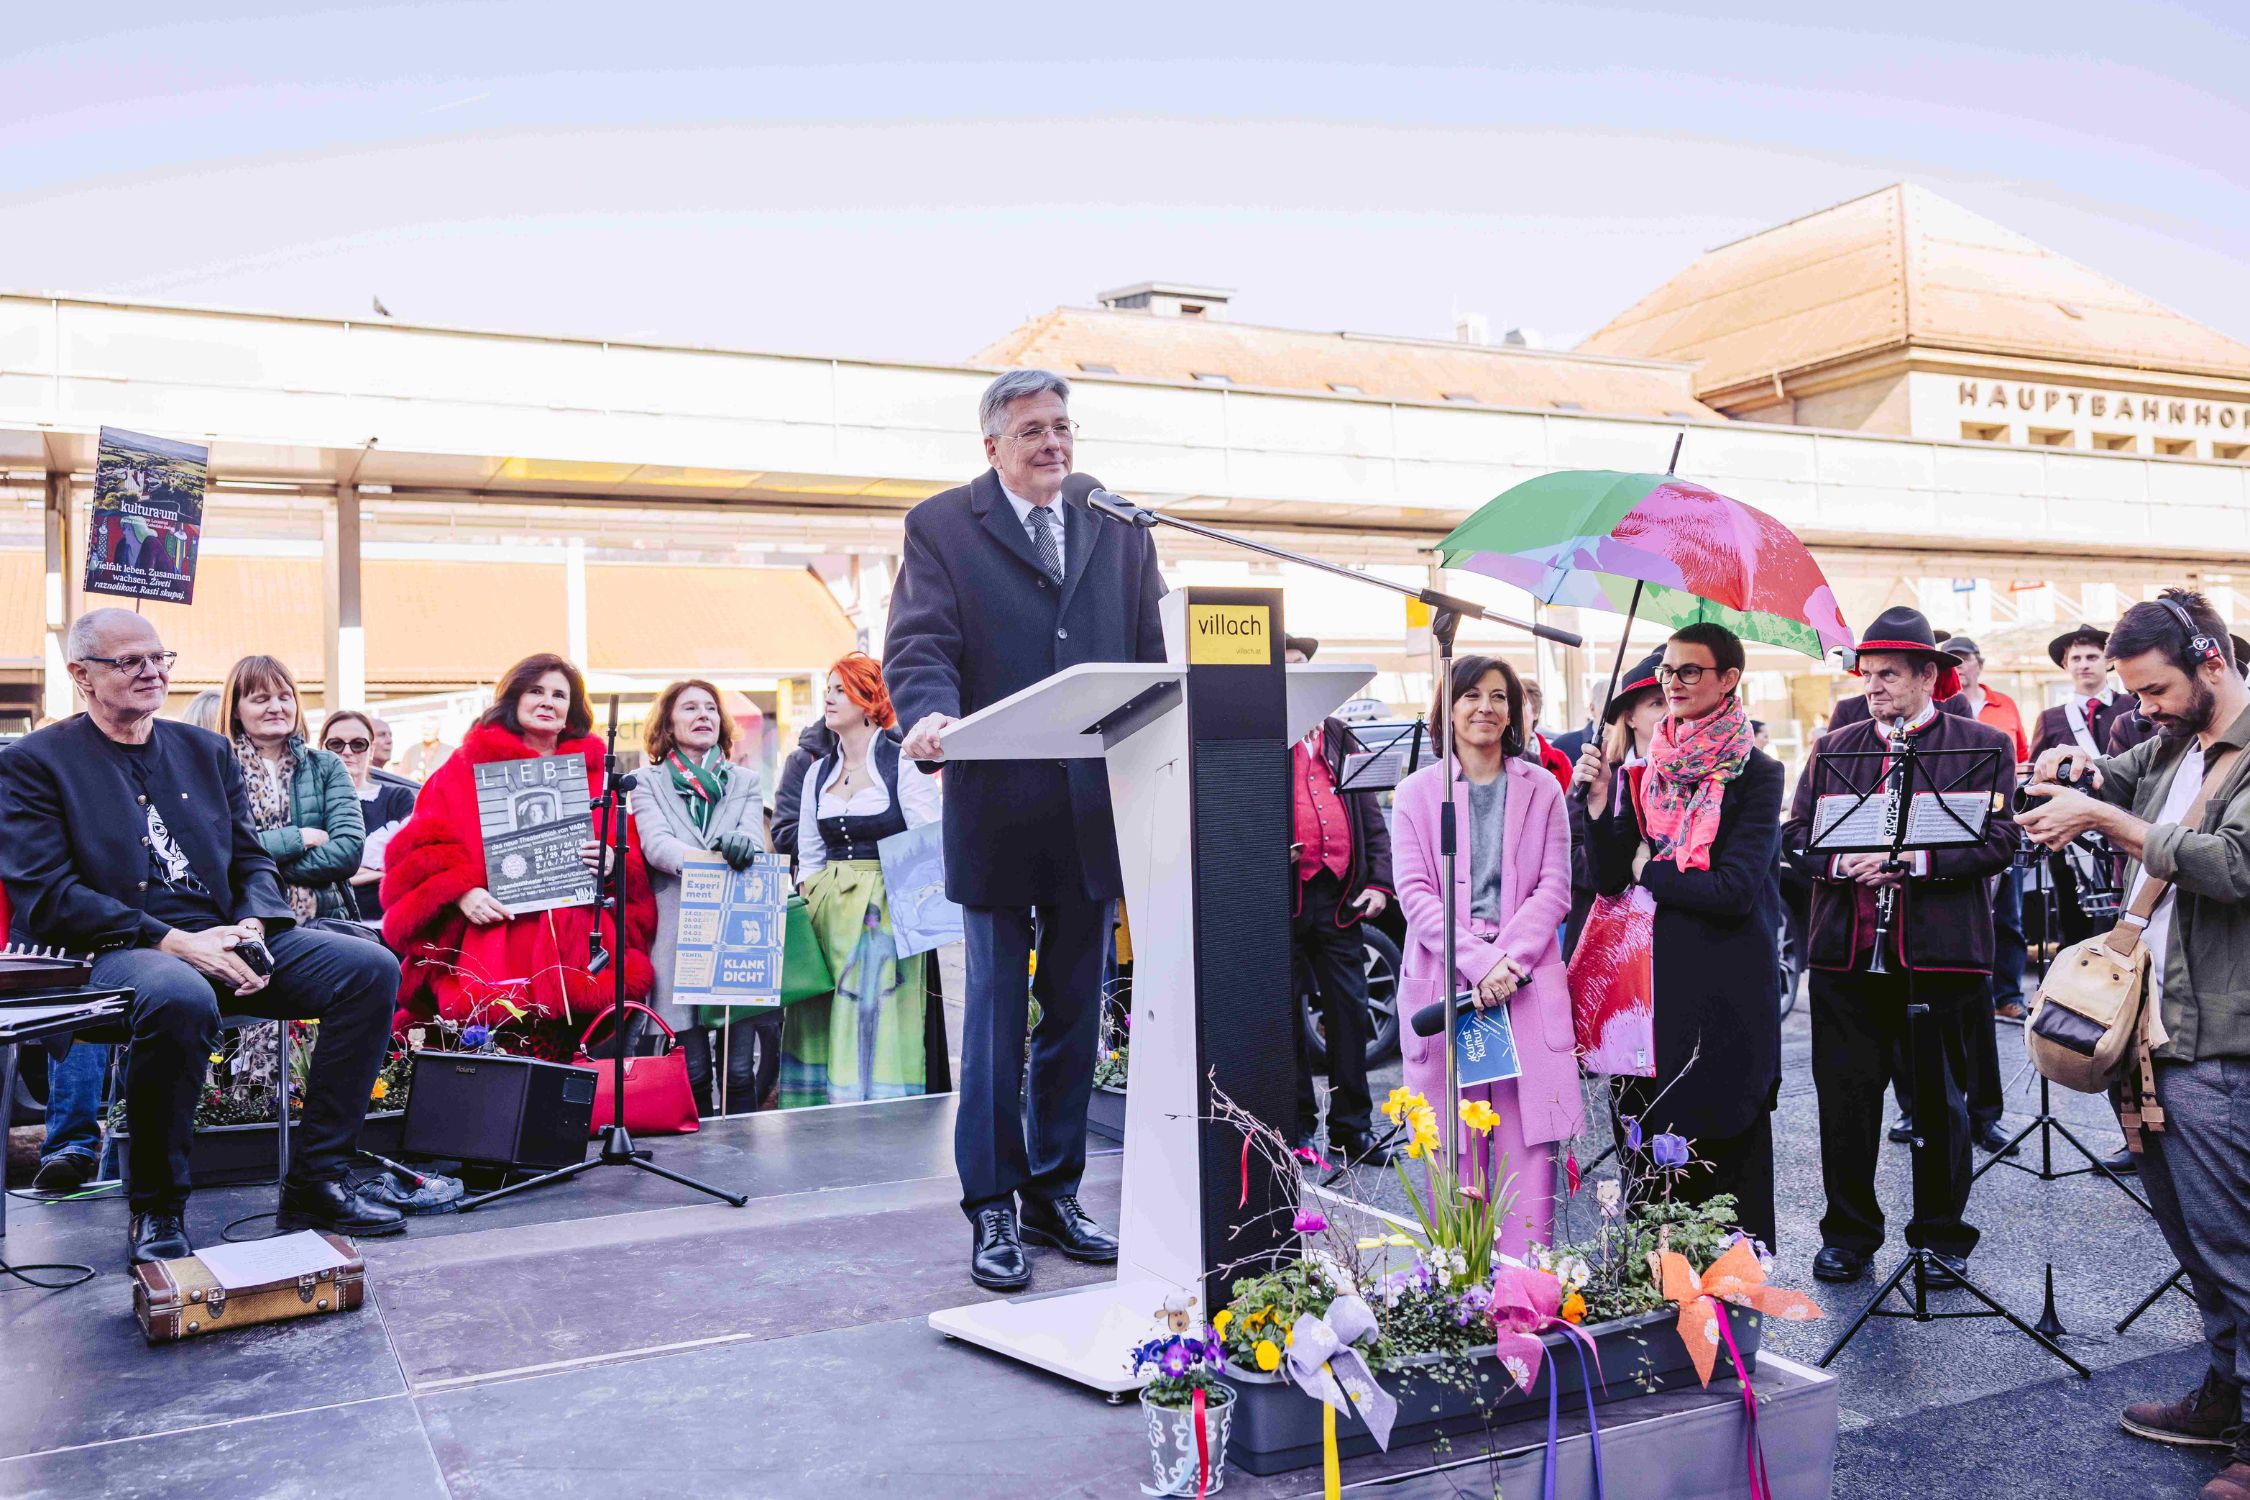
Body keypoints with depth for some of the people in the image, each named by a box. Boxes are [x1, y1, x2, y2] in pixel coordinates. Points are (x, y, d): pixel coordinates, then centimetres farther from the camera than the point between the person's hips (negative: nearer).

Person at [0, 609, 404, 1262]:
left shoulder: (207, 752, 20)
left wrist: (253, 926, -6)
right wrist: (171, 942, -18)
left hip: (226, 938, 6)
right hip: (120, 951, -5)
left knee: (372, 967, -17)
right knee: (181, 995, -41)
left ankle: (315, 1185, -11)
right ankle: (156, 1209, -18)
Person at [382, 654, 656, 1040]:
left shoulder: (595, 774, 20)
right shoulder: (466, 767, 13)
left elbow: (634, 865, 19)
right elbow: (422, 849, 6)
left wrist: (613, 864, -4)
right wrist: (459, 890, -11)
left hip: (580, 956, 2)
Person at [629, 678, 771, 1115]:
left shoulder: (746, 782, 16)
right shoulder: (648, 783, 9)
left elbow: (753, 840, 0)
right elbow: (655, 843, -8)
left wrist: (741, 846, -25)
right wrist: (713, 858, -26)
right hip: (678, 940, -1)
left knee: (740, 1070, -2)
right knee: (693, 1071, -1)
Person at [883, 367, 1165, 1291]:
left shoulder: (1119, 526, 13)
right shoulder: (941, 527, 1)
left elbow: (1152, 654, 12)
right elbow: (919, 649, -8)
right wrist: (931, 717, -30)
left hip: (1096, 811, 4)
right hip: (996, 811, -4)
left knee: (1075, 1016, 13)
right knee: (994, 1017, 3)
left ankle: (1055, 1194, 27)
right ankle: (992, 1211, 16)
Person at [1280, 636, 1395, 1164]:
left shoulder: (1339, 738, 16)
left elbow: (1370, 814, 15)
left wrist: (1378, 881, 6)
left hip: (1339, 896, 4)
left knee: (1349, 1010, 7)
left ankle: (1352, 1128, 17)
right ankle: (1298, 1126, 15)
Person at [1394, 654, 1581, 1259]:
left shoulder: (1541, 789, 11)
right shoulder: (1416, 793, 8)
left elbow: (1554, 889, 5)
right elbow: (1414, 893, 0)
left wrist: (1509, 959, -10)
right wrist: (1476, 962, -13)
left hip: (1528, 983, 1)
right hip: (1444, 981, 0)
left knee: (1529, 1136, -4)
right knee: (1455, 1145, 1)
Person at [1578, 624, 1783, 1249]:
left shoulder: (1754, 773, -6)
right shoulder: (1643, 773, 8)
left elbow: (1734, 890, -16)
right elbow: (1610, 880, 2)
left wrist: (1650, 872, -5)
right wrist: (1599, 801, -11)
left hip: (1726, 988, -5)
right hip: (1652, 980, 5)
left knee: (1726, 1144, 4)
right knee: (1649, 1155, 10)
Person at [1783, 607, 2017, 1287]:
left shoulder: (1983, 746, 3)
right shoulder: (1833, 748, 12)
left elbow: (1999, 842, -6)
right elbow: (1796, 834, 8)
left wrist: (1914, 861, -18)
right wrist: (1843, 863, -12)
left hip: (1940, 950, -2)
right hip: (1846, 950, 3)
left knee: (1941, 1100, 8)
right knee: (1845, 1097, 7)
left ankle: (1941, 1233, 24)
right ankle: (1849, 1233, 21)